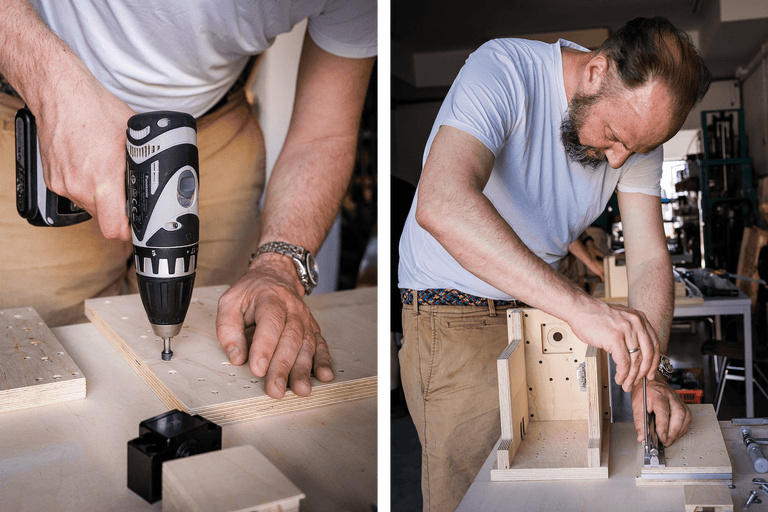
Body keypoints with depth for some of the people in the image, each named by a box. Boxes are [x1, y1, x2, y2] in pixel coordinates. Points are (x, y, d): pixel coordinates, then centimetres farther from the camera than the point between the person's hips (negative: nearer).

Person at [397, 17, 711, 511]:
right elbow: (442, 204, -43)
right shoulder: (503, 69, -26)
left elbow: (649, 258, -9)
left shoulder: (640, 125, -6)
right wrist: (580, 306, -50)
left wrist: (649, 374, -26)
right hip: (456, 316, -5)